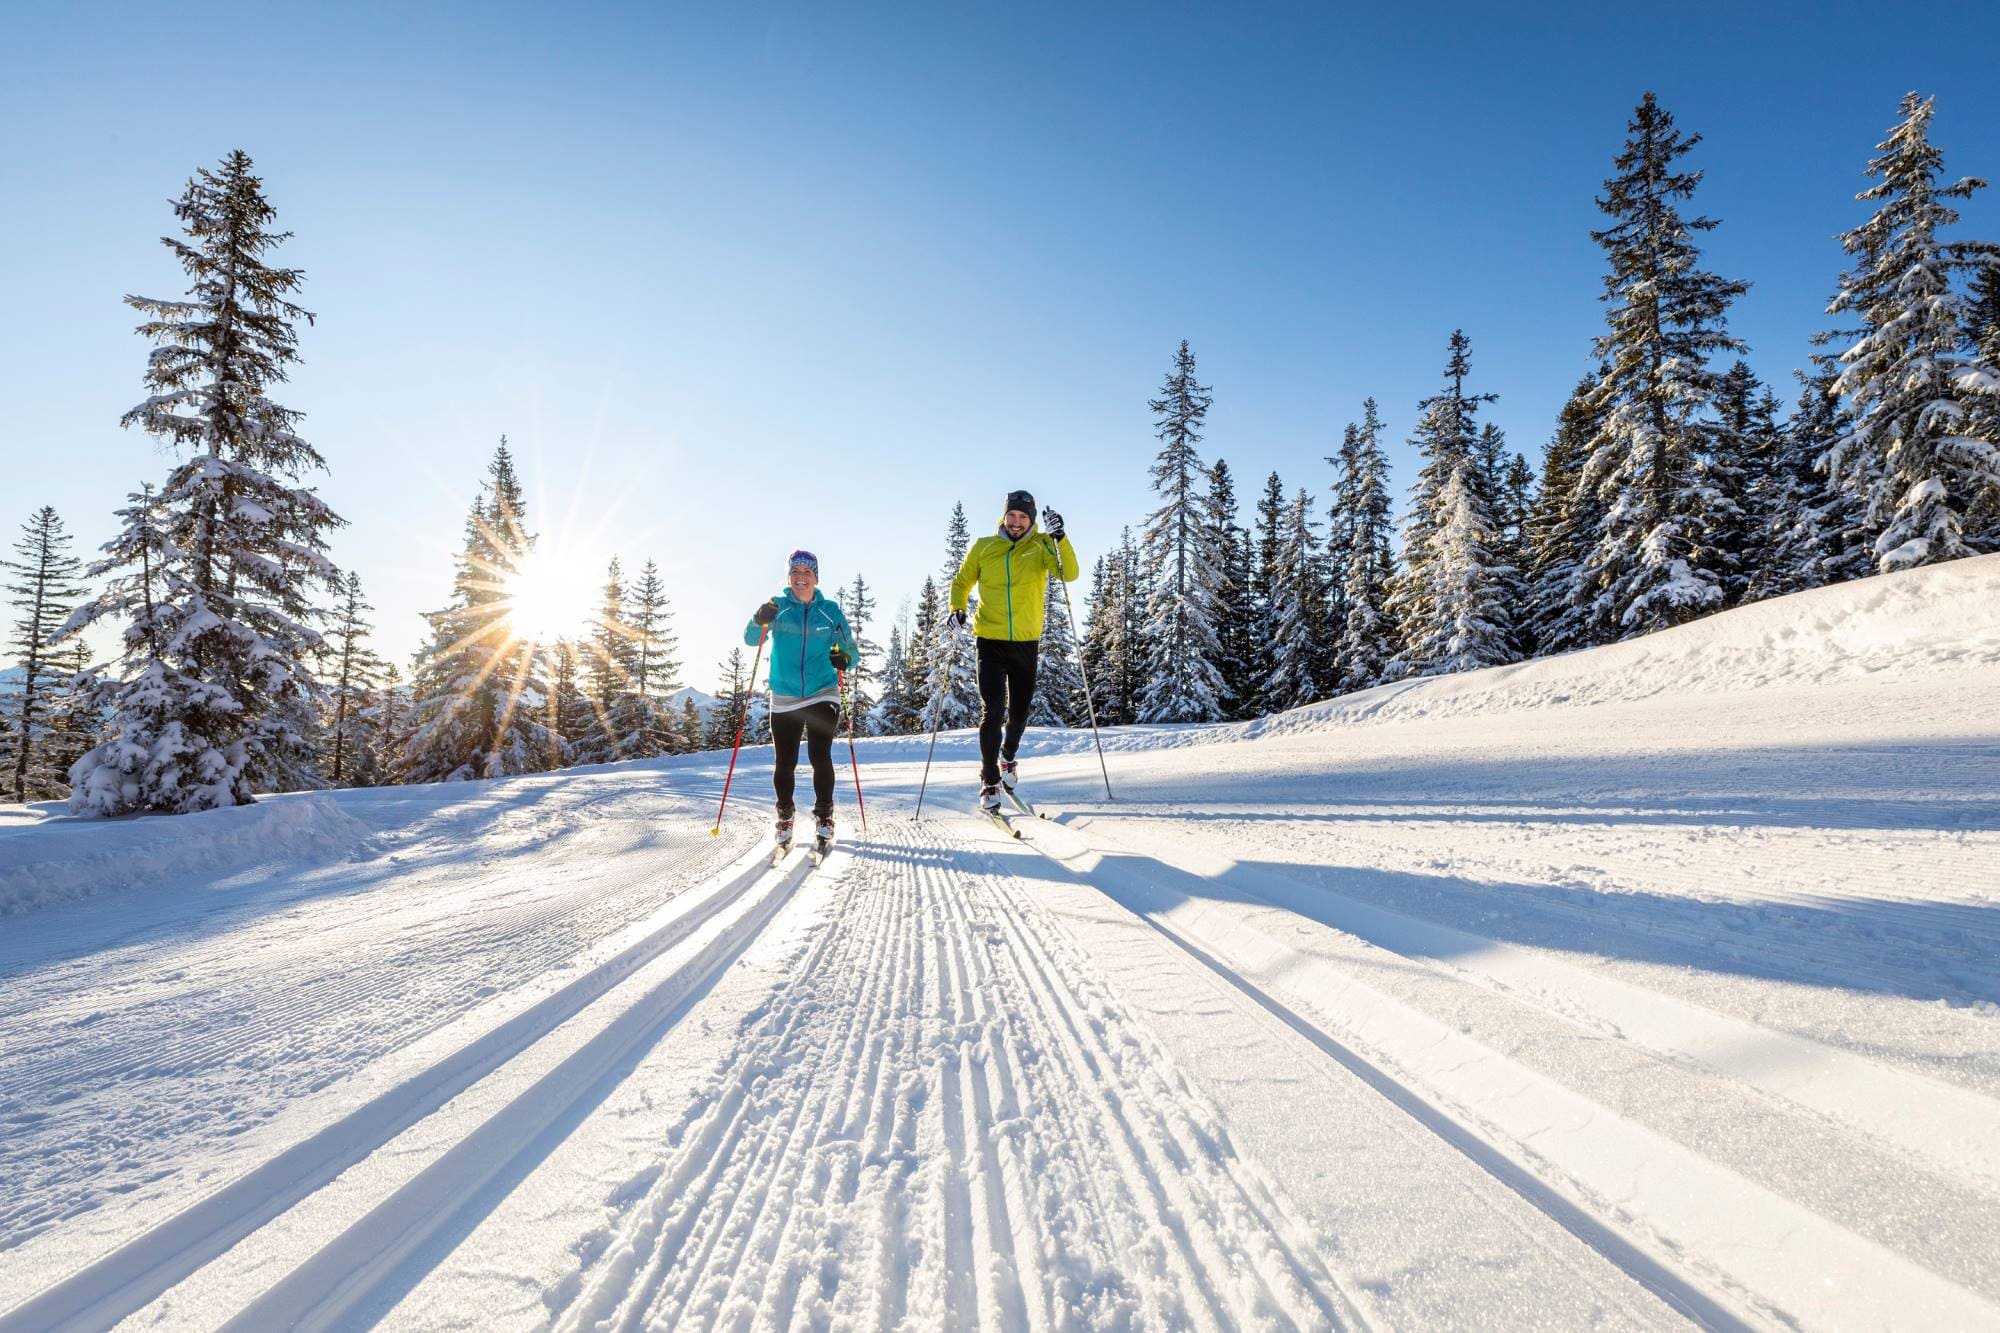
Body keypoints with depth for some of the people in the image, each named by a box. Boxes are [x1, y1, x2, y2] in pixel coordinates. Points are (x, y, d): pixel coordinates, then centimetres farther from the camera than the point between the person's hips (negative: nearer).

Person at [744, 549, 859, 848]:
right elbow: (751, 638, -7)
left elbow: (850, 649, 8)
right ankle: (785, 818, 24)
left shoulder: (830, 611, 4)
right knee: (785, 763, 3)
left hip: (823, 695, 0)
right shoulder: (778, 607, 3)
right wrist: (760, 621, -29)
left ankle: (824, 815, 9)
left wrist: (844, 658, -16)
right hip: (784, 699, 0)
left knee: (820, 756, -10)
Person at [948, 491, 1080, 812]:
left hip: (1027, 642, 1)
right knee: (992, 710, -9)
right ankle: (989, 781, 3)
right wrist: (957, 608, -6)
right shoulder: (983, 547, 2)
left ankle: (1008, 757, 41)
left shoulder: (1042, 546, 0)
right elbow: (961, 582, 13)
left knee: (1020, 710, 13)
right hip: (990, 641, -1)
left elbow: (1069, 574, -15)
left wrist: (1059, 537, -28)